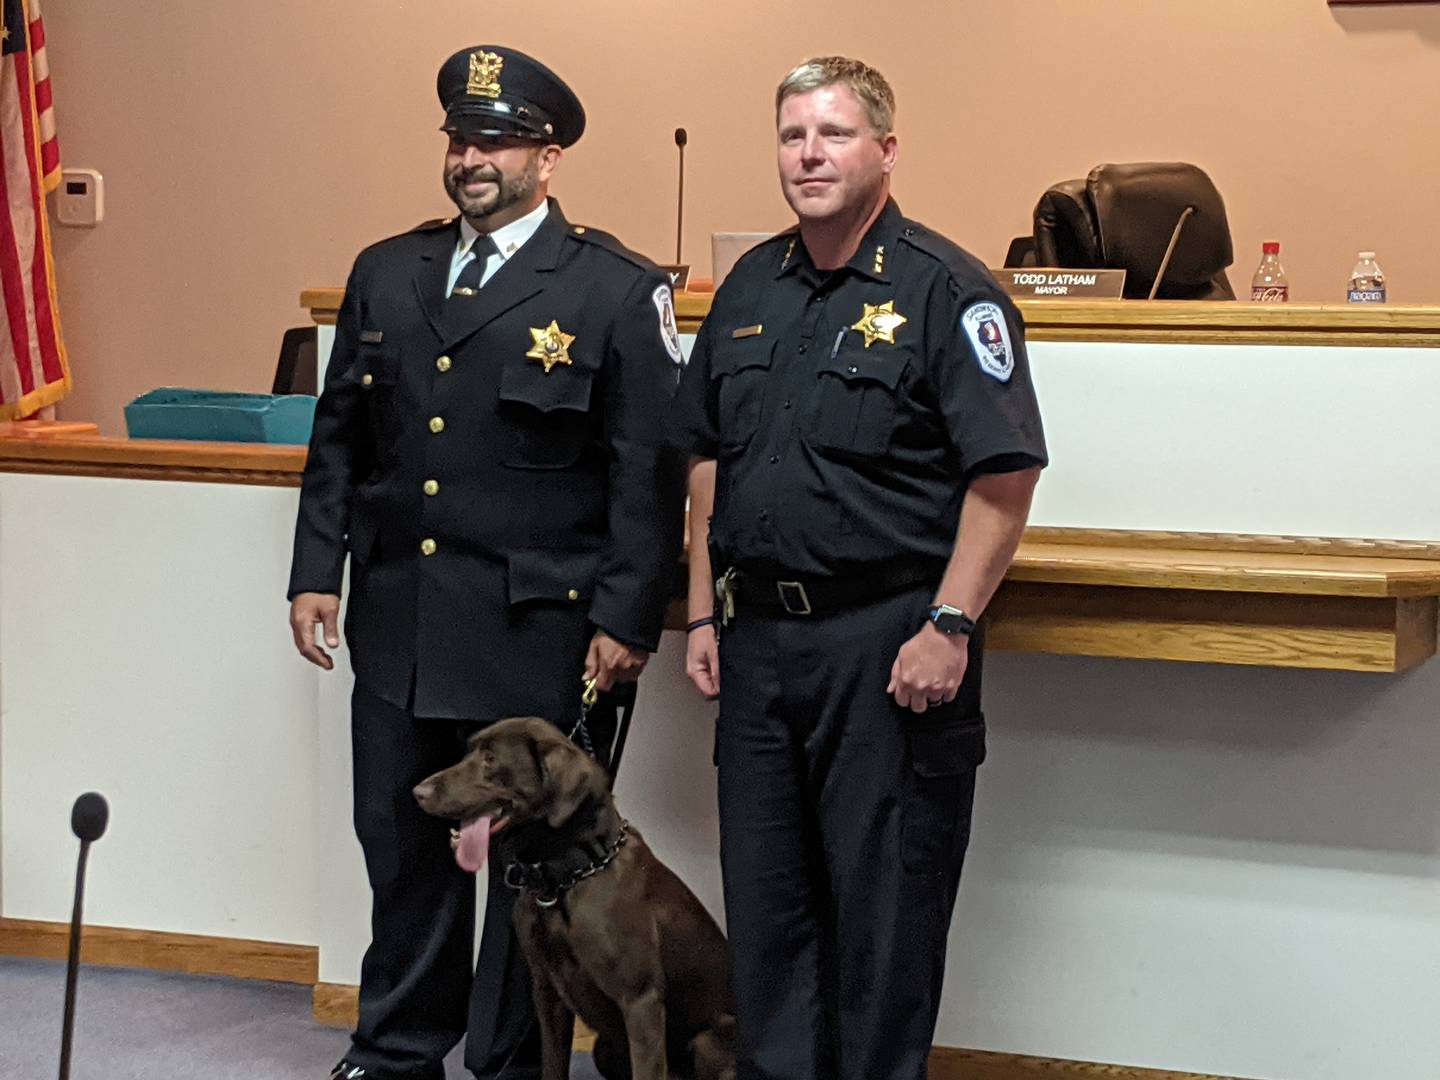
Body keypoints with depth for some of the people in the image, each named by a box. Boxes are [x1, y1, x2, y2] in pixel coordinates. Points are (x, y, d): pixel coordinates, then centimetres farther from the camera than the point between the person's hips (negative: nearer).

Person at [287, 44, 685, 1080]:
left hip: (538, 635, -4)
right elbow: (339, 437, 14)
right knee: (402, 843, 14)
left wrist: (628, 618, -10)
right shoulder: (386, 274, 9)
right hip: (398, 625, 5)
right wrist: (317, 570, 7)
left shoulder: (618, 290, -6)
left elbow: (650, 469, -7)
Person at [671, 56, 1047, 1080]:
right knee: (764, 891, 13)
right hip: (761, 638, 6)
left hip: (890, 642, -6)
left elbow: (1005, 474, -13)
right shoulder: (750, 288, 11)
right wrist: (703, 612, 11)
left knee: (883, 900, 3)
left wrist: (949, 629, -18)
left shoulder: (944, 291, -9)